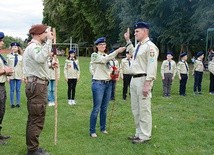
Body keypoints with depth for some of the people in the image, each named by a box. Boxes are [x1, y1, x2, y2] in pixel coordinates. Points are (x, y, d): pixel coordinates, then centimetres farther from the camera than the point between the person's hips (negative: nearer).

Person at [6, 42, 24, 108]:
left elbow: (22, 67, 9)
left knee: (18, 90, 4)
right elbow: (7, 66, 1)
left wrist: (23, 76, 4)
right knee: (12, 90, 2)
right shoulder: (9, 56, 3)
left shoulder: (20, 57, 7)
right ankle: (12, 103, 8)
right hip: (11, 75, -1)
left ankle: (18, 103, 10)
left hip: (19, 75, 1)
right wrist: (8, 76, -5)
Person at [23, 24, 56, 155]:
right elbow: (41, 58, -37)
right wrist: (49, 41, -31)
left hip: (36, 85, 11)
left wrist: (50, 65, 10)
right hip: (37, 86, -11)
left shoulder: (34, 46, 21)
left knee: (33, 118, 16)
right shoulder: (34, 46, -14)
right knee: (37, 119, -6)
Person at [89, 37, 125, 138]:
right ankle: (92, 131, 2)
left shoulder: (107, 56, 16)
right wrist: (117, 51, -30)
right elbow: (104, 60, -23)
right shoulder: (94, 55, -4)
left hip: (108, 83, 6)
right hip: (98, 83, -6)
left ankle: (103, 128, 23)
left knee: (104, 108, 12)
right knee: (96, 108, -6)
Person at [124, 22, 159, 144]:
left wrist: (147, 85, -24)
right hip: (134, 79, 10)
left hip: (143, 80, -10)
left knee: (144, 109, -3)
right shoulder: (139, 46, 16)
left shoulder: (150, 46, -12)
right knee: (135, 109, 15)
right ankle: (139, 133, 26)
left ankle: (145, 136, 6)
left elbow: (152, 66, -20)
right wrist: (128, 40, 36)